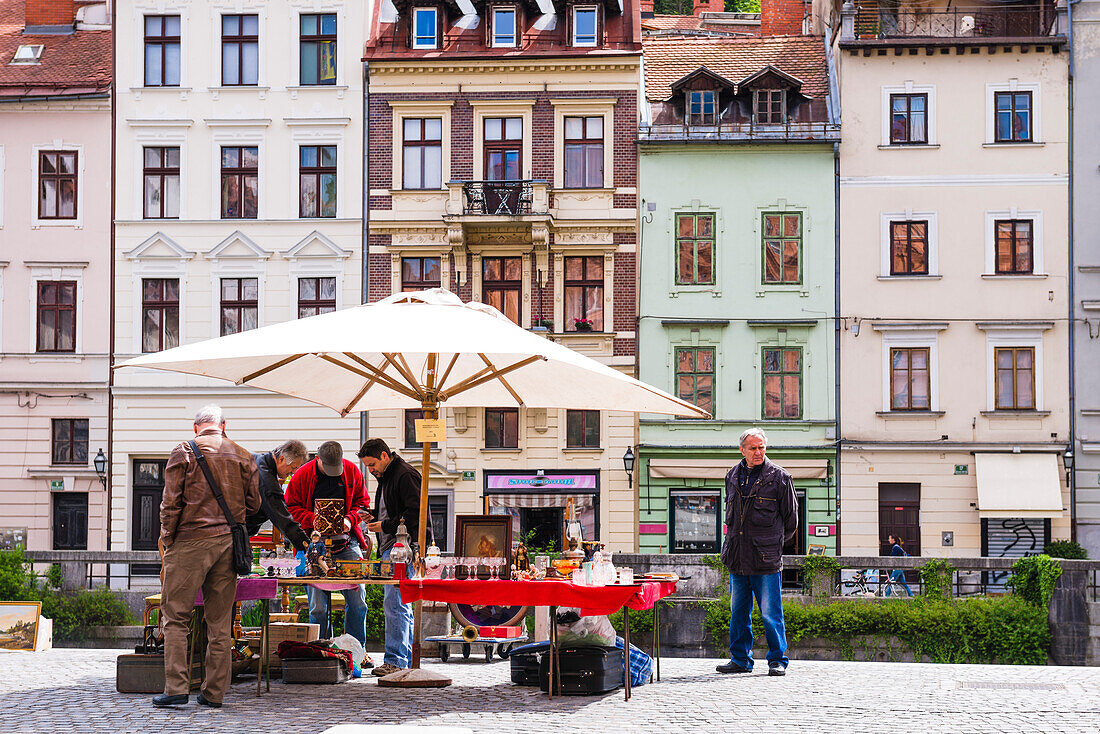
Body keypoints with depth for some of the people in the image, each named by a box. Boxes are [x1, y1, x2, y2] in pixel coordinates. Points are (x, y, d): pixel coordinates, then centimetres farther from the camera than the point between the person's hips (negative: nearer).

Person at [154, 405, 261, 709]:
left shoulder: (184, 452, -1)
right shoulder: (242, 456, 9)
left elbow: (170, 502, -5)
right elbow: (253, 503, 10)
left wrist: (168, 541, 3)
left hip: (191, 540, -4)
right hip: (229, 543, 4)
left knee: (176, 616, 2)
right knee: (220, 621, 7)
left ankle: (176, 687, -5)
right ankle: (214, 692, 9)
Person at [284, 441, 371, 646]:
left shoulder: (352, 471, 4)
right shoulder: (302, 475, -1)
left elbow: (362, 502, 12)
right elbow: (290, 508, 3)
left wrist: (350, 519, -8)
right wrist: (312, 520, -14)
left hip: (346, 542, 2)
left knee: (357, 602, -2)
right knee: (318, 607, -4)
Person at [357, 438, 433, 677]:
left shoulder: (405, 475, -10)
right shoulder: (386, 478, 21)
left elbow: (414, 514, -18)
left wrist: (384, 526, -14)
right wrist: (375, 520, 11)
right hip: (391, 549, 11)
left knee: (394, 603, -13)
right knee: (401, 604, 11)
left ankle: (395, 660, -12)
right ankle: (408, 659, 15)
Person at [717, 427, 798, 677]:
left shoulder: (779, 478, -2)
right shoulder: (733, 477, 12)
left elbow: (791, 518, 5)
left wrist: (774, 543, 9)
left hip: (766, 561, -5)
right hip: (737, 559, 5)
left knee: (770, 612, -4)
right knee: (738, 612, 10)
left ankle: (777, 660, 5)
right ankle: (740, 659, 19)